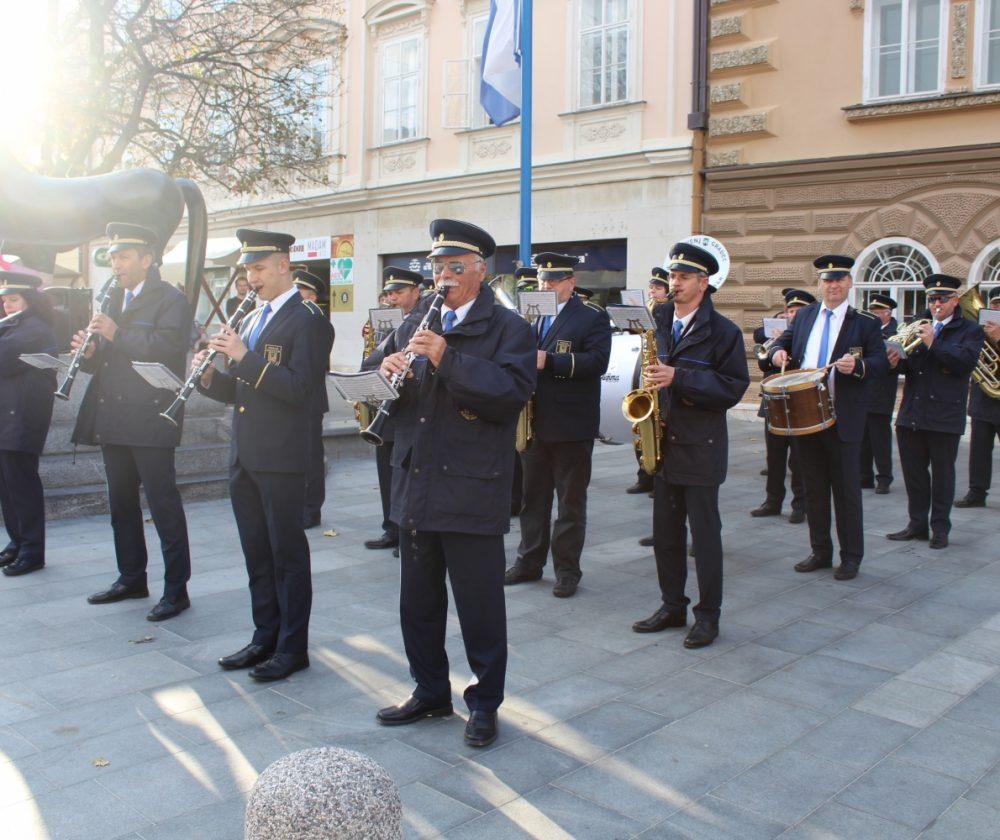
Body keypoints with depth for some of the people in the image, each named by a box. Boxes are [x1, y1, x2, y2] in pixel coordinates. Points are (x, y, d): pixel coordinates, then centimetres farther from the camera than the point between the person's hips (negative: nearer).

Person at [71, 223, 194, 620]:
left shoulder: (170, 299, -5)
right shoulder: (115, 301, 19)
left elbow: (167, 345, -21)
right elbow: (105, 359, 21)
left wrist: (116, 334, -20)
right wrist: (89, 352, -1)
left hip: (150, 420, -8)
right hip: (113, 419, 8)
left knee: (163, 503, -4)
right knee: (121, 502, 15)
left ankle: (176, 588, 2)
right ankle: (131, 578, 27)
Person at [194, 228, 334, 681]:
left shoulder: (308, 320, -8)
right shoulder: (251, 319, 17)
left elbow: (300, 388, -19)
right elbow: (240, 390, 18)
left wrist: (244, 357, -20)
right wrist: (210, 376, -1)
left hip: (281, 457, -8)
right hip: (244, 455, 8)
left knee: (287, 553, 1)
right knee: (257, 552, 14)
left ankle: (293, 647, 12)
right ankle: (265, 638, 26)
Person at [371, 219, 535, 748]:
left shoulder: (509, 328, -3)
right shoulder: (415, 324, 15)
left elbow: (513, 393, -18)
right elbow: (377, 374, 18)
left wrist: (448, 358, -24)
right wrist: (387, 371, -5)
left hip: (472, 490, -6)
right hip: (415, 486, 6)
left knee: (479, 603, 4)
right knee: (417, 600, 15)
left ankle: (485, 703, 21)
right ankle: (430, 692, 32)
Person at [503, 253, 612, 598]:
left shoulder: (592, 318, -4)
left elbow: (597, 361, -18)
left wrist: (548, 360, -25)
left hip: (572, 426, -6)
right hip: (534, 423, 6)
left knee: (570, 502, 4)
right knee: (532, 497, 14)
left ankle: (568, 570, 13)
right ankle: (529, 562, 25)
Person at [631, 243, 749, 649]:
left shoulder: (723, 331, -7)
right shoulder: (660, 320, 10)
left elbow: (735, 386, -13)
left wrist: (678, 378, -21)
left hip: (701, 447, -6)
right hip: (665, 443, 6)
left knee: (705, 534, 2)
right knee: (665, 532, 12)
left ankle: (708, 614, 14)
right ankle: (672, 605, 25)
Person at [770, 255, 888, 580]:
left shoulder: (865, 324, 0)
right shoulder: (804, 316, 12)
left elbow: (882, 363, -5)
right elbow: (782, 342, 18)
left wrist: (859, 366, -25)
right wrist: (778, 352, -6)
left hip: (842, 419, -4)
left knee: (846, 490, 2)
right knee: (814, 488, 13)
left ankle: (851, 557, 14)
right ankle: (820, 551, 25)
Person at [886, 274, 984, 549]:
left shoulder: (969, 331, 1)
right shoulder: (918, 328, 13)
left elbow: (965, 363, -16)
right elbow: (912, 366, 9)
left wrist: (933, 343, -20)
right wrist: (898, 361, -13)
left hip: (944, 416, -4)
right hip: (911, 414, 4)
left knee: (942, 474, 5)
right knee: (913, 472, 10)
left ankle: (940, 528, 15)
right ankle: (917, 524, 21)